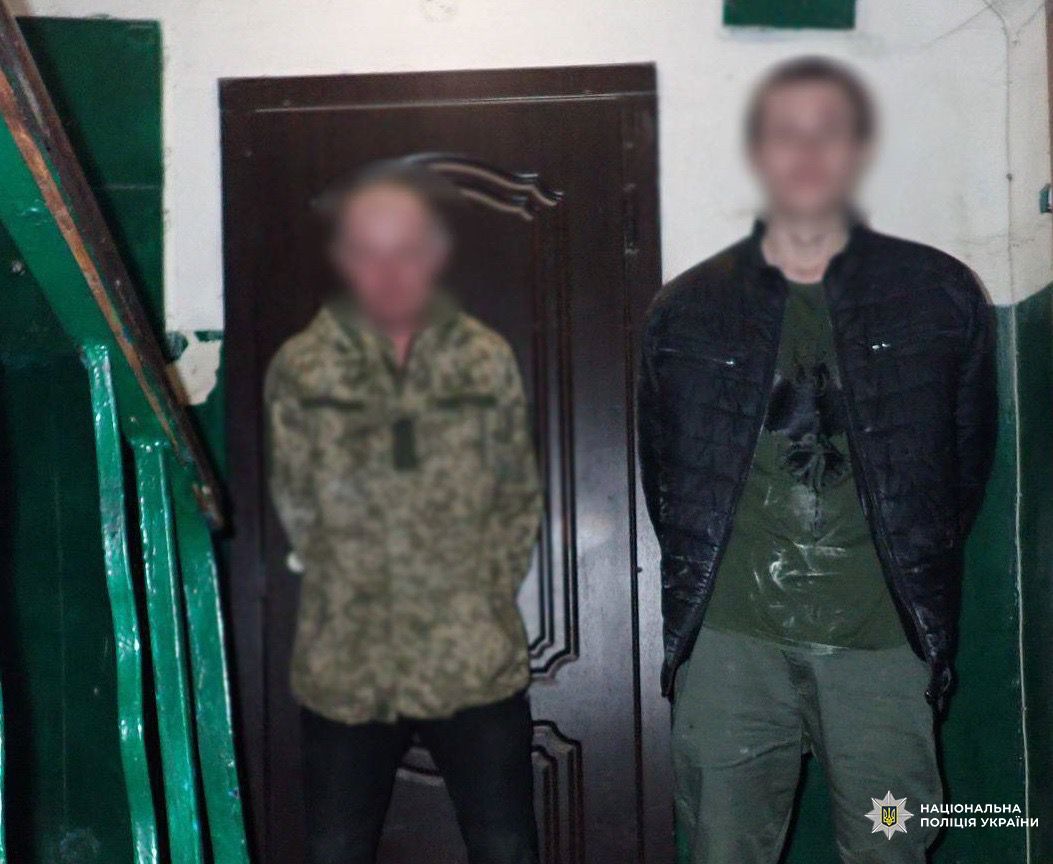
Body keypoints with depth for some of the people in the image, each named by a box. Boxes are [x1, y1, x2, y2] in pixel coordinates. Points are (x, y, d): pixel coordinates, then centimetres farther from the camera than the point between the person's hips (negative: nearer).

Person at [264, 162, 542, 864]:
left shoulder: (487, 360, 0)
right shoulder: (301, 369, -2)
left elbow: (521, 498, 6)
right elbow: (297, 505, 3)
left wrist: (486, 599, 1)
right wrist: (354, 595, -1)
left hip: (477, 662, 0)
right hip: (347, 666, 0)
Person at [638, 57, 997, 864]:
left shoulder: (942, 295, 3)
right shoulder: (686, 310, 6)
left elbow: (968, 463, 9)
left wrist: (918, 580, 10)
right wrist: (702, 581, 10)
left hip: (883, 643, 0)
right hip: (730, 640, 1)